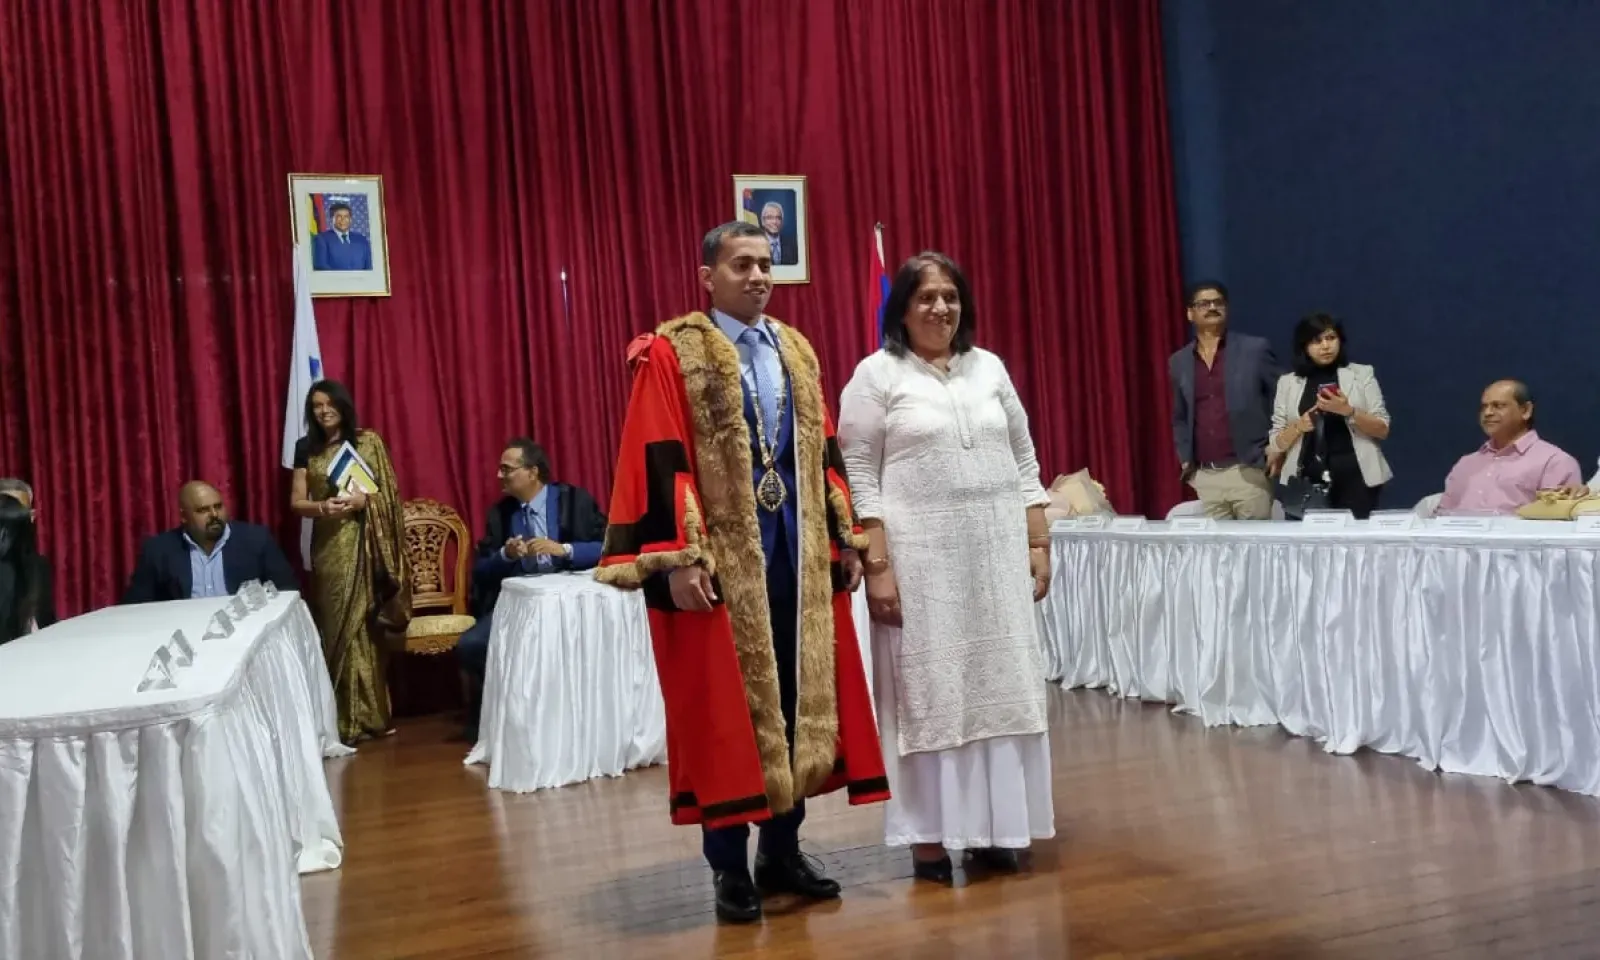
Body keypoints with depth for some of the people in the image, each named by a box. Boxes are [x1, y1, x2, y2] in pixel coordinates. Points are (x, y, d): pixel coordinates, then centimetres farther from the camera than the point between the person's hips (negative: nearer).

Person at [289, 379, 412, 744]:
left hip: (362, 541, -2)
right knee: (334, 624, 1)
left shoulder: (368, 441, 2)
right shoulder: (306, 448, 9)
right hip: (327, 544, 2)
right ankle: (344, 715, 7)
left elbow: (390, 489, 1)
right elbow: (297, 502, 7)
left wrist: (363, 499, -18)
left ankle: (366, 714, 7)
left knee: (363, 623, -1)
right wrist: (322, 507, -13)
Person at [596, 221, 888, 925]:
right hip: (721, 555, -6)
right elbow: (662, 463, -11)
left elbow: (823, 453, 14)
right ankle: (729, 867, 15)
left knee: (798, 700, 10)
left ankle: (782, 850, 24)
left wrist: (842, 537, 10)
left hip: (795, 551, 6)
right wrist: (677, 558, -18)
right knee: (725, 710, 2)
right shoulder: (672, 354, -5)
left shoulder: (795, 351, 13)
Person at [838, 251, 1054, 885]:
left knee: (998, 687, 7)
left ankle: (994, 828, 18)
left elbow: (1023, 463, 13)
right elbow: (858, 474, -6)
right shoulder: (877, 373, -2)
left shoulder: (989, 367, 11)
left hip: (997, 552, 4)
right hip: (920, 555, -4)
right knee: (926, 691, 1)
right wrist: (877, 564, -13)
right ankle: (930, 836, 10)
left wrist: (1039, 544, 7)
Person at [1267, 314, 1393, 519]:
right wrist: (1298, 427, -11)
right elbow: (1277, 444, 8)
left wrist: (1349, 412, -12)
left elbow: (1382, 430, 3)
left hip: (1355, 477, -1)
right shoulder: (1288, 382, 9)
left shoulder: (1361, 374, 6)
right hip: (1307, 480, 1)